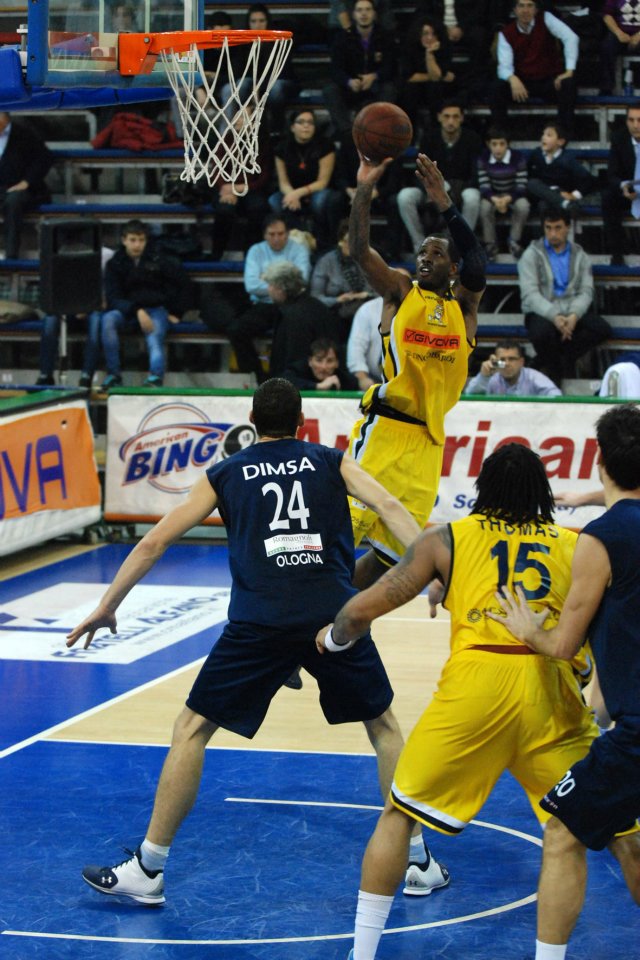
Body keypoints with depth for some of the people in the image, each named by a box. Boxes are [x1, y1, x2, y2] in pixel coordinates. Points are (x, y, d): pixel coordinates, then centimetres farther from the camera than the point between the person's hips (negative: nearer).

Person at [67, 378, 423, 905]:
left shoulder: (225, 474, 19)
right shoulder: (331, 462, 19)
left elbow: (154, 542, 17)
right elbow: (390, 507, 3)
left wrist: (107, 606, 24)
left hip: (259, 620, -1)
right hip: (333, 613, 1)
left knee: (192, 729, 10)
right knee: (384, 725, 21)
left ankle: (148, 870, 8)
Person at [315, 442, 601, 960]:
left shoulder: (446, 539, 15)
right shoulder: (576, 545, 18)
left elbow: (362, 610, 13)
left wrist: (333, 639, 34)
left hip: (475, 686, -1)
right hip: (553, 691, 1)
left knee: (399, 814, 15)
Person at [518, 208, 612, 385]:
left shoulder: (579, 255, 13)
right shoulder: (532, 254, 3)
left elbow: (586, 291, 3)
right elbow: (530, 294, -9)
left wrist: (574, 316, -19)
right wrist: (554, 317, -25)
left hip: (573, 312, 3)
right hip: (542, 313, -3)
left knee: (602, 329, -24)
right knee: (542, 332, -38)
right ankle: (554, 369, -6)